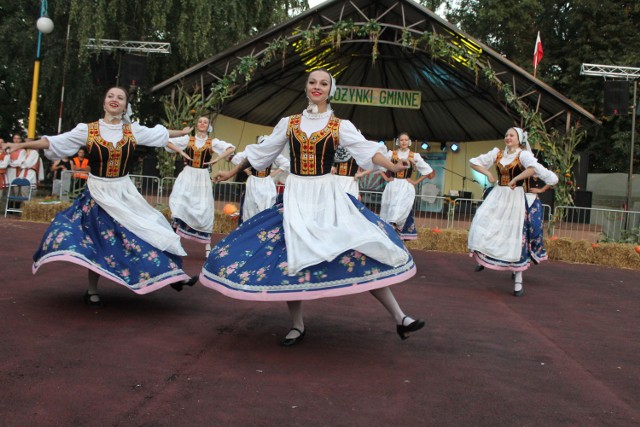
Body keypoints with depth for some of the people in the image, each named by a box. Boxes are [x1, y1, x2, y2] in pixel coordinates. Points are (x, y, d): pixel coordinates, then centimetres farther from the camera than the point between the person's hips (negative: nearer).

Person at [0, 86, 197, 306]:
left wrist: (183, 132, 26)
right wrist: (20, 145, -16)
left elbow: (159, 134, 16)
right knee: (97, 242, 2)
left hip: (124, 193, 2)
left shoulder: (133, 130, 1)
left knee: (145, 232, 3)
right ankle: (92, 291, 16)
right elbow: (54, 142, -8)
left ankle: (171, 275, 16)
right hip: (98, 194, -2)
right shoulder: (87, 130, -5)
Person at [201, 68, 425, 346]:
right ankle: (297, 326, 16)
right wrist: (232, 173, 23)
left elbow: (366, 149, -12)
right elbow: (261, 152, 18)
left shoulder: (340, 126, 2)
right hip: (296, 197, 2)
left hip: (328, 197, -2)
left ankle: (400, 319, -4)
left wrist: (392, 166, -29)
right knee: (289, 258, -2)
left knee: (364, 252, -10)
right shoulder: (289, 123, 9)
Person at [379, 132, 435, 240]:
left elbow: (428, 171, 8)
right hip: (392, 186, 1)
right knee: (390, 209, -2)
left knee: (402, 208, -14)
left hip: (407, 187, -1)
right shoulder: (391, 154, 6)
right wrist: (386, 178, 3)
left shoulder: (414, 156, 5)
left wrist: (416, 182, 2)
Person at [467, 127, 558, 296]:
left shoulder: (523, 154, -8)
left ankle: (518, 282, 6)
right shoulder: (497, 153, 8)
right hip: (497, 196, 4)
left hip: (515, 198, -4)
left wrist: (515, 180, -24)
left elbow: (534, 168, -29)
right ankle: (482, 257, 20)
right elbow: (474, 162, 13)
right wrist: (488, 174, 0)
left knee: (515, 237, -2)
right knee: (482, 226, -7)